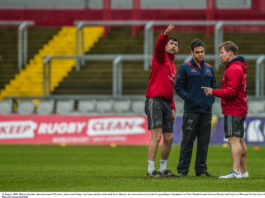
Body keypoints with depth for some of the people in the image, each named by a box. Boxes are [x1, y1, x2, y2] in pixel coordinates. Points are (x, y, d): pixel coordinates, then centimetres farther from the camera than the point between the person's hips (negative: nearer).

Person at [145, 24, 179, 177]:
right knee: (157, 135, -14)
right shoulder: (161, 57, 2)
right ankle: (151, 170, -13)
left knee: (169, 138, 7)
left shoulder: (173, 67, 23)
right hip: (154, 100, -8)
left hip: (167, 103, 8)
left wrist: (173, 109, 19)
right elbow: (159, 45, -21)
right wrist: (165, 34, -41)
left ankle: (163, 168, 19)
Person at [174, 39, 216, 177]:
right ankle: (183, 169, -3)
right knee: (188, 141, -6)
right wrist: (189, 98, -13)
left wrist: (211, 99, 5)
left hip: (206, 110, 5)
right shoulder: (185, 68, 0)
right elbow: (178, 87, -2)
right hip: (191, 110, -5)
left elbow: (213, 86, 21)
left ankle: (201, 169, 11)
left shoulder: (209, 69, 15)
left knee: (204, 141, 5)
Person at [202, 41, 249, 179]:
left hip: (233, 111, -11)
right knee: (239, 140, 12)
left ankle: (236, 171, -19)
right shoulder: (240, 68, 19)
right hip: (240, 109, 11)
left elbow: (231, 91, -21)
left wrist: (213, 92, -14)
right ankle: (243, 171, 15)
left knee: (234, 139, -13)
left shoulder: (233, 69, -14)